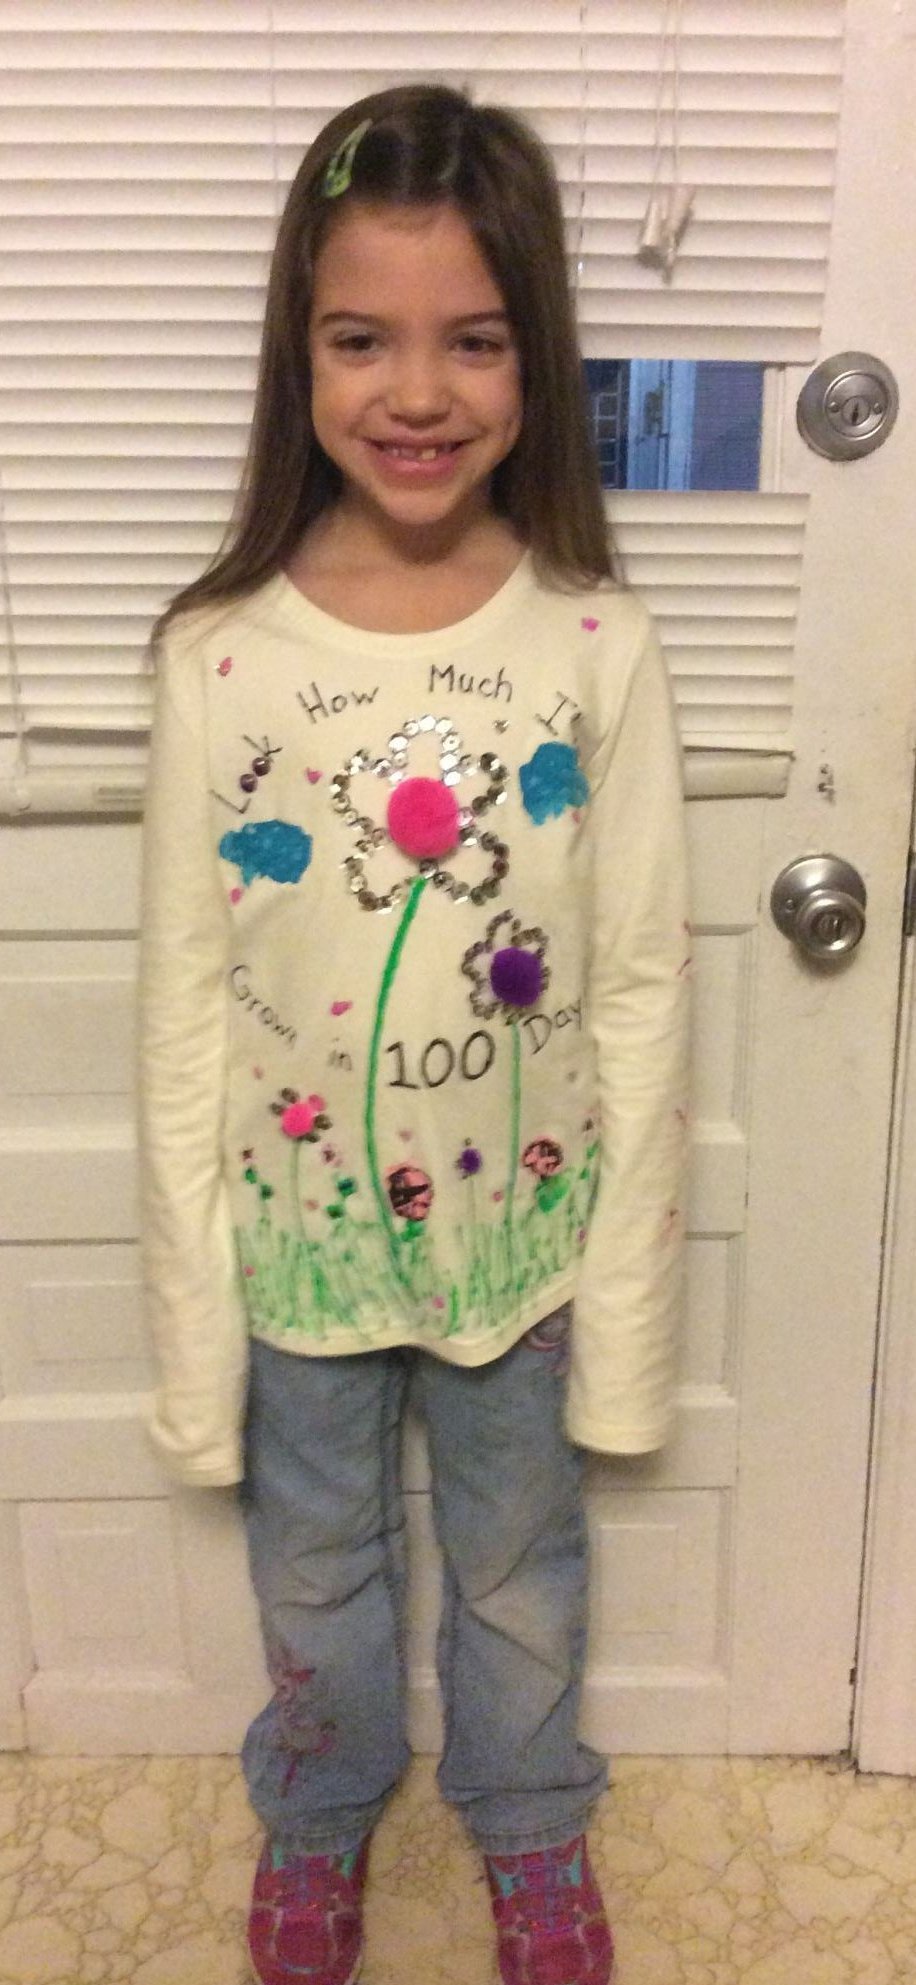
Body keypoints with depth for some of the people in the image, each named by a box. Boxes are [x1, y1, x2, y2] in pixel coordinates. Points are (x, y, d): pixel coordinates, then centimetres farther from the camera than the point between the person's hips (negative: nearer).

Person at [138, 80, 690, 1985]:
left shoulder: (598, 644, -14)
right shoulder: (220, 656, -14)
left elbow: (640, 992, -8)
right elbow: (183, 1013, -9)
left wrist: (628, 1300, -5)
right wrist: (193, 1318, -5)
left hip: (523, 1234, 0)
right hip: (302, 1238, 0)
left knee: (520, 1568, 24)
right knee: (317, 1571, 25)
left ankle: (531, 1823, 54)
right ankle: (318, 1818, 55)